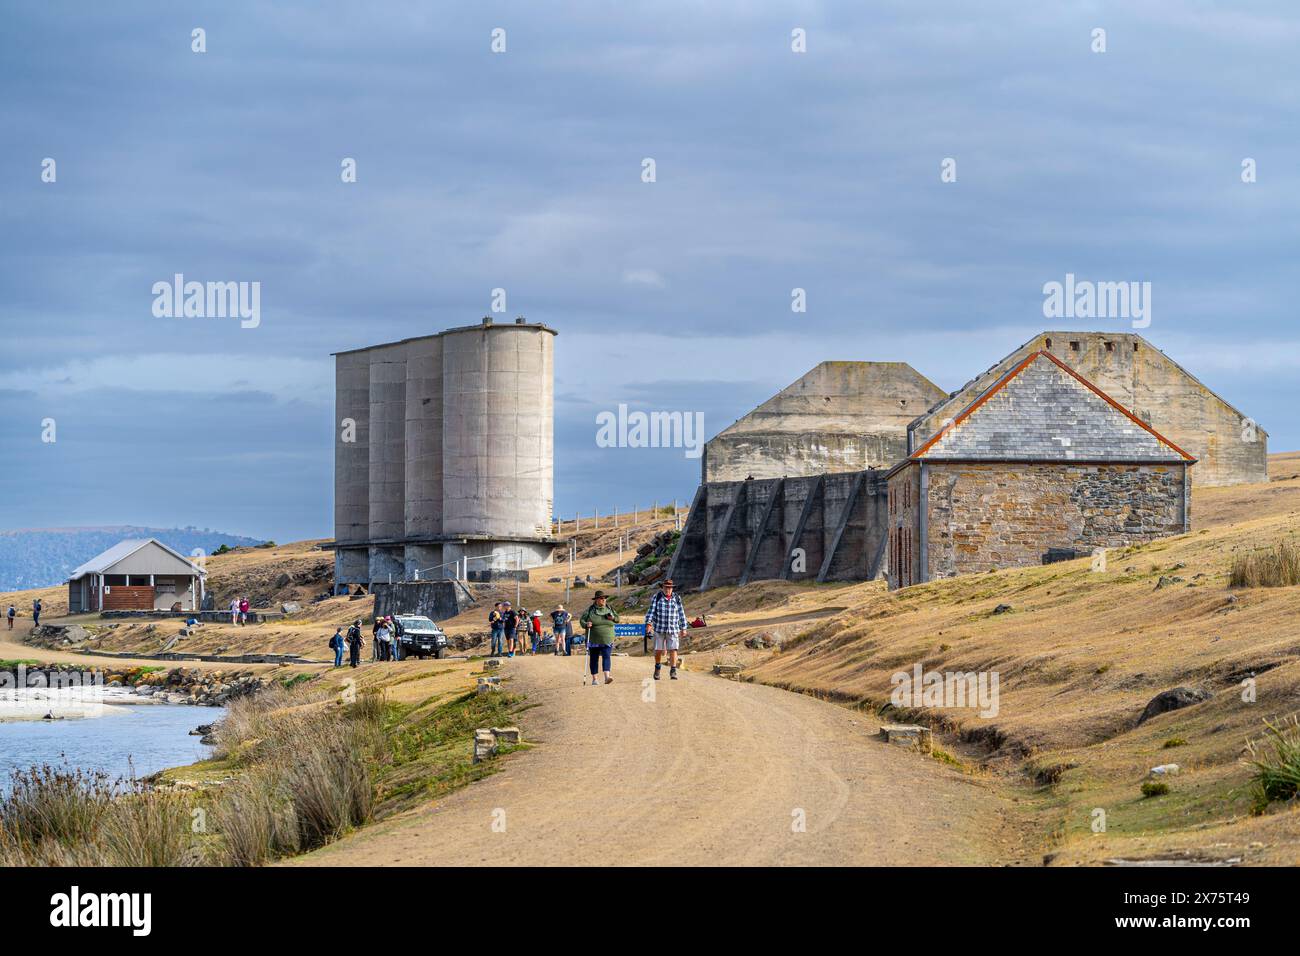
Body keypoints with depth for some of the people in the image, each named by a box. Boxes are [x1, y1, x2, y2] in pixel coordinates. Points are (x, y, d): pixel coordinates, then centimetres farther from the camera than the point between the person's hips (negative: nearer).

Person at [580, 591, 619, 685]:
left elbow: (617, 619, 18)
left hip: (607, 641, 1)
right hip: (594, 641, -1)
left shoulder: (609, 609, 7)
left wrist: (613, 618, -5)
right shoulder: (590, 610, 0)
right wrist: (586, 624, -21)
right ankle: (594, 678, 16)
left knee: (606, 657, -14)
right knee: (594, 659, 7)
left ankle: (607, 677, -25)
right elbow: (582, 620, 1)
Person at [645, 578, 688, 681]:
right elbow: (651, 610, -8)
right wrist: (649, 624, -21)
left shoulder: (676, 599, 4)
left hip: (673, 629, 1)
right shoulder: (656, 597, -1)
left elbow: (681, 614, 9)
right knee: (658, 650, 5)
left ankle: (673, 672, -5)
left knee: (673, 650, -8)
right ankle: (657, 669, 27)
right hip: (659, 629, -1)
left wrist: (683, 629, 8)